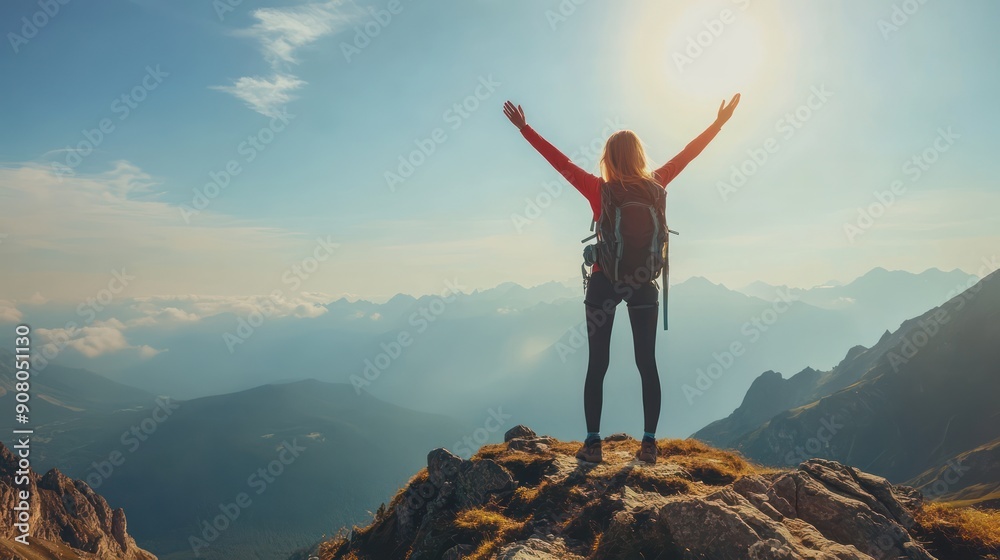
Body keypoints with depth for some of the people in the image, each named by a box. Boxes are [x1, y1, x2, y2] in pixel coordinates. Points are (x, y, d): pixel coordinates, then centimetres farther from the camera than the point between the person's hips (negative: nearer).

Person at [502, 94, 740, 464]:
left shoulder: (598, 189, -10)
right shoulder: (653, 186, -4)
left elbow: (559, 160, -6)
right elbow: (686, 155, 5)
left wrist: (524, 128, 1)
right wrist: (719, 124, 16)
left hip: (604, 281, -2)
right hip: (643, 283, 2)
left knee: (597, 364, 4)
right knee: (647, 363, 7)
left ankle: (593, 443, 4)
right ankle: (649, 444, 8)